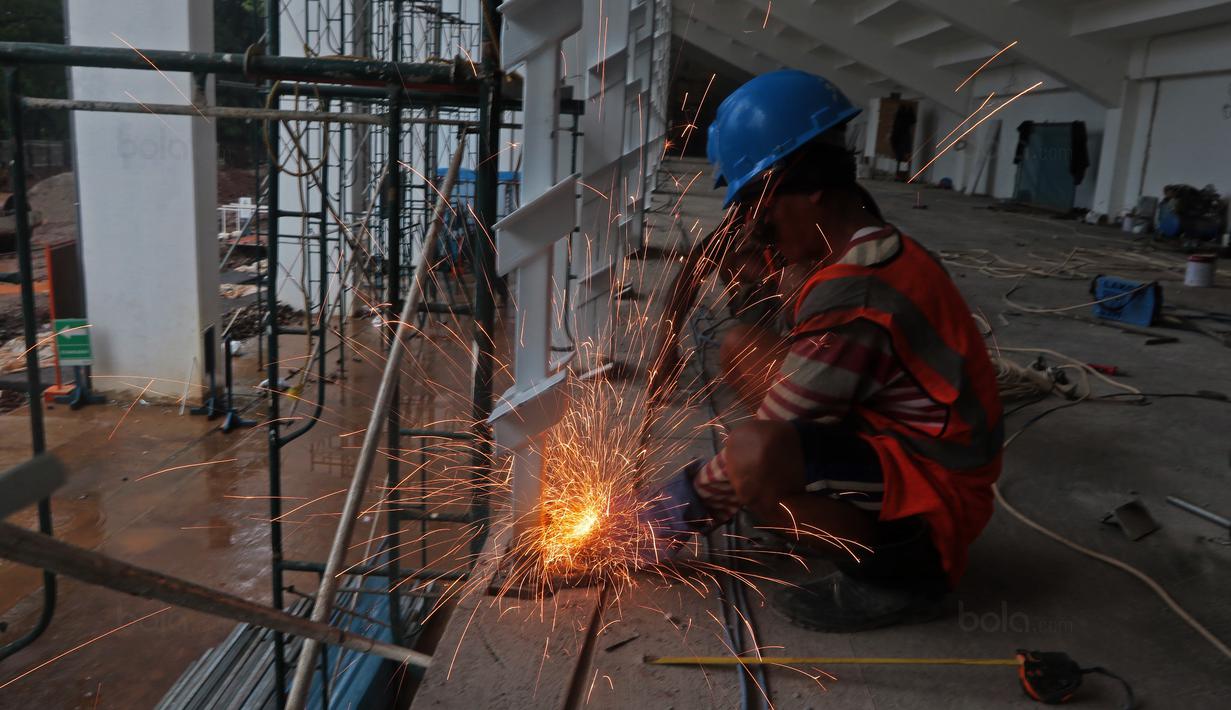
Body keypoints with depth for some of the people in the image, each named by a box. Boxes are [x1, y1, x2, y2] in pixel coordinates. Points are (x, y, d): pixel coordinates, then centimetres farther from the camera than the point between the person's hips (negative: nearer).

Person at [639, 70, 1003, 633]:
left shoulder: (851, 300, -29)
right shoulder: (864, 246, 0)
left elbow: (761, 447, -24)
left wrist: (682, 514, -10)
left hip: (933, 497, -9)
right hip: (895, 439, 9)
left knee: (753, 455, -37)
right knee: (743, 347, 6)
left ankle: (899, 573, -11)